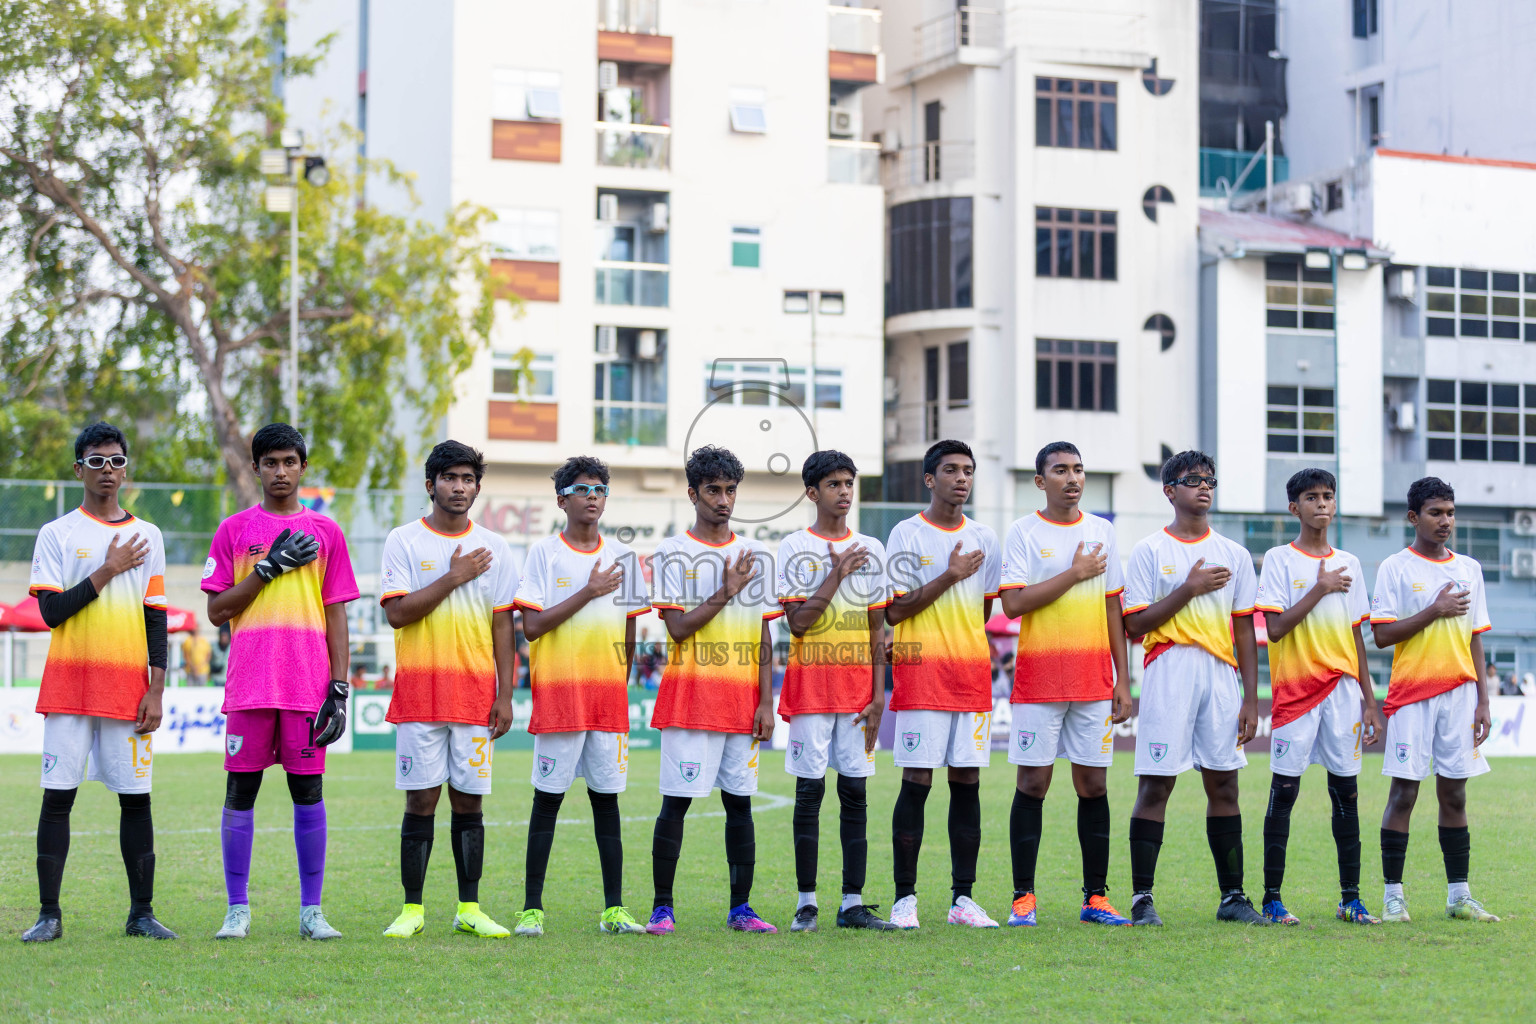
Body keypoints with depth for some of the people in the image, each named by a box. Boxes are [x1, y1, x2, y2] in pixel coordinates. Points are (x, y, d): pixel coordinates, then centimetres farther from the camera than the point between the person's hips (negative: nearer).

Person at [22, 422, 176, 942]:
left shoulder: (147, 536, 11)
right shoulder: (57, 533, 4)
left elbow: (156, 620, 10)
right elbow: (51, 611, -6)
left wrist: (156, 690, 2)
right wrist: (108, 570, -9)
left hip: (129, 685, 2)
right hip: (69, 684, -2)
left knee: (136, 796, 1)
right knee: (58, 794, -3)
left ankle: (141, 913, 7)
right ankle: (49, 914, 1)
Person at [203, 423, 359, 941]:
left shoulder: (326, 532, 10)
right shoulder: (234, 530, 8)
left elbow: (336, 614, 9)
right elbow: (217, 610, 4)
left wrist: (339, 687, 1)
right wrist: (268, 569, -8)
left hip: (308, 684, 0)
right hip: (249, 684, 0)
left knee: (308, 791, 1)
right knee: (240, 791, 0)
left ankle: (311, 910, 7)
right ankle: (237, 910, 7)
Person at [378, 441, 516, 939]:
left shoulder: (493, 548, 10)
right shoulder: (403, 541, 2)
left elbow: (502, 624, 9)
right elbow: (397, 612, -9)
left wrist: (505, 695, 3)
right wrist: (454, 577, -10)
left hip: (475, 692, 2)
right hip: (419, 692, -2)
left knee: (468, 800, 4)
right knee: (421, 800, -2)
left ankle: (469, 909, 9)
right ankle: (412, 909, 5)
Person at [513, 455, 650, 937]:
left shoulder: (621, 555, 11)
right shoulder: (544, 553, -1)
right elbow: (531, 626, -10)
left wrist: (620, 686, 12)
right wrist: (588, 592, -12)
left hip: (608, 697, 4)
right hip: (558, 694, -4)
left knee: (607, 797, 6)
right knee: (548, 797, -2)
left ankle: (614, 909, 8)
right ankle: (531, 908, 3)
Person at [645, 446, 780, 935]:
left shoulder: (755, 555, 12)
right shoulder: (672, 553, 0)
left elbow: (763, 635, 10)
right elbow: (679, 626, -9)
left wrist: (766, 702, 4)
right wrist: (727, 591, -11)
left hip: (743, 702, 4)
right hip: (690, 699, -4)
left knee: (739, 800, 5)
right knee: (676, 800, -4)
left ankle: (740, 908, 9)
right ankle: (662, 907, 2)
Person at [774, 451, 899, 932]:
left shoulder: (871, 550, 11)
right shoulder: (795, 548, 0)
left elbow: (877, 629, 10)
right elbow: (797, 621, -9)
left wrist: (879, 693, 3)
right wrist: (837, 575, -12)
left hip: (857, 687, 3)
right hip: (811, 687, -3)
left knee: (855, 793, 3)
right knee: (810, 792, -2)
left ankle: (853, 903, 5)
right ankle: (806, 902, 3)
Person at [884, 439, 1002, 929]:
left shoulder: (984, 539, 14)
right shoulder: (907, 534, 0)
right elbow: (894, 610, -7)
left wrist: (969, 647, 10)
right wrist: (949, 576, -11)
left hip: (972, 674, 4)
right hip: (920, 673, -4)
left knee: (967, 782, 3)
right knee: (916, 782, -5)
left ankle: (963, 898, 6)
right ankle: (904, 898, -1)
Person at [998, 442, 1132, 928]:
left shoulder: (1101, 531, 11)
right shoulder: (1023, 532, -1)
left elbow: (1113, 608, 13)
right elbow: (1013, 603, -12)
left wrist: (1123, 682, 8)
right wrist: (1074, 574, -11)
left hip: (1094, 679, 4)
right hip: (1039, 677, -3)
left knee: (1094, 784, 4)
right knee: (1032, 783, -3)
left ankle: (1096, 897, 9)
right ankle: (1023, 898, 2)